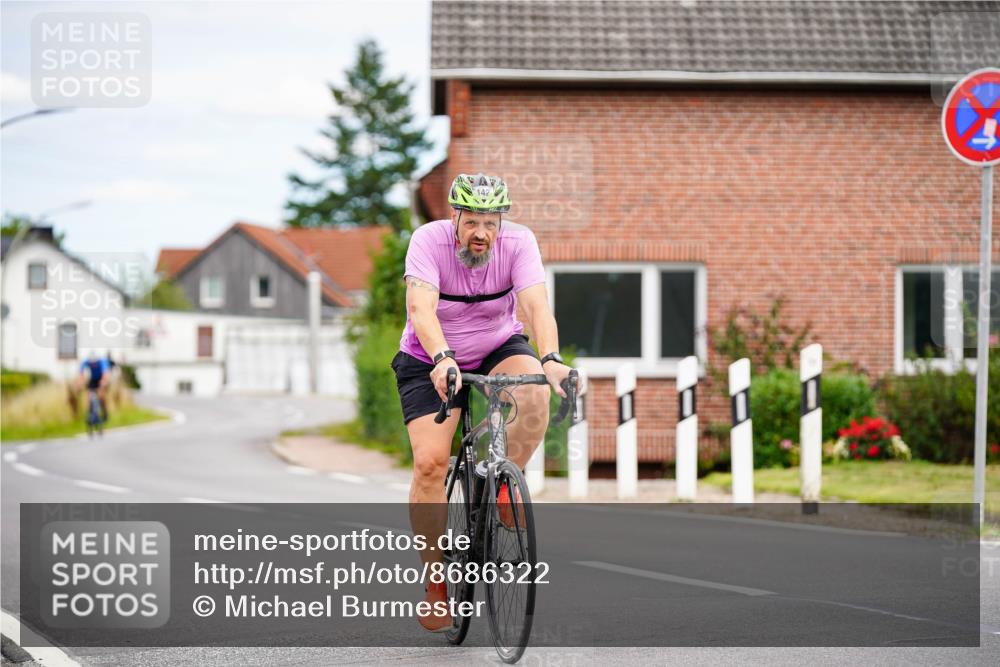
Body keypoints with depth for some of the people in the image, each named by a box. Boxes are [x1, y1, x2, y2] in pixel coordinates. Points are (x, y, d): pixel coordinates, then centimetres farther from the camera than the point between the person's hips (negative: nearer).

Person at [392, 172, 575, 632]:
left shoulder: (518, 242, -21)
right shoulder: (429, 240, -25)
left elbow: (536, 304, -33)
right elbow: (421, 308, -39)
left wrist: (549, 359, -52)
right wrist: (443, 360, -57)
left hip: (498, 348, 1)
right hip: (431, 361, -1)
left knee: (534, 392, -33)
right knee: (430, 462, -17)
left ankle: (506, 485, -9)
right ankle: (436, 581, -4)